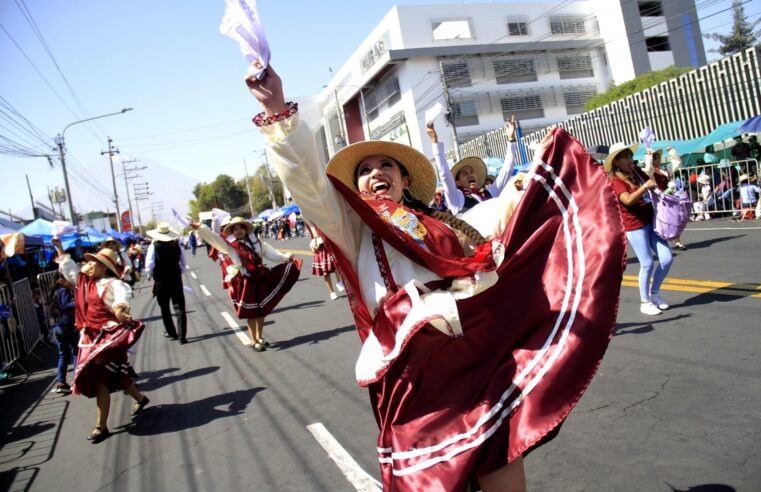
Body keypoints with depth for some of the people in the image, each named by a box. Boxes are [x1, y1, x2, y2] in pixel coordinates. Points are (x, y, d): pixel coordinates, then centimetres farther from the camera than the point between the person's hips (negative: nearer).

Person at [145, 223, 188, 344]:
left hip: (161, 281, -1)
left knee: (165, 309, 17)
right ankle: (182, 336, -4)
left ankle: (171, 333, 28)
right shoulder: (176, 245, -2)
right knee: (179, 309, 2)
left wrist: (150, 275, 4)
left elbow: (149, 265, -14)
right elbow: (183, 263, 6)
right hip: (176, 280, 1)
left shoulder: (154, 246, -10)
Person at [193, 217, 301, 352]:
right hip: (244, 283, -4)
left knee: (262, 310, 13)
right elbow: (212, 237, -15)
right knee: (250, 312, 2)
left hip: (259, 279, 4)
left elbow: (270, 252, 9)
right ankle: (254, 341, 16)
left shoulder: (255, 242, 7)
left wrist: (285, 257, 4)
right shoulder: (228, 245, -5)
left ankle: (260, 338, 30)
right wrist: (199, 228, -26)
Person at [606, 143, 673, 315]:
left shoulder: (637, 172, 8)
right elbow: (628, 200, -30)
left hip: (652, 221, 7)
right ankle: (645, 302, 12)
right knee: (647, 264, -4)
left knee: (667, 258, 4)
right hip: (635, 226, -7)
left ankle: (654, 292, 24)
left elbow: (656, 185, 21)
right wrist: (645, 187, -31)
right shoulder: (616, 181, -13)